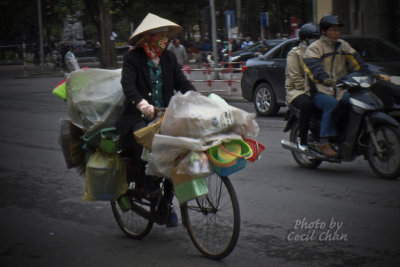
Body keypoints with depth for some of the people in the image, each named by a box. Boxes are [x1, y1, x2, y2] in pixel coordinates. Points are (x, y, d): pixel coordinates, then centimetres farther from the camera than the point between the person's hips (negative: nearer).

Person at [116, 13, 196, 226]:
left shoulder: (169, 58, 15)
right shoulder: (132, 58, -2)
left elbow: (182, 83, 7)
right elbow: (128, 85, -17)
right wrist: (141, 104, -37)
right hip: (137, 118, -5)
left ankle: (167, 202, -2)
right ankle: (141, 186, -16)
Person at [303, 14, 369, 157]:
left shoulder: (343, 45, 19)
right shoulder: (314, 48, -2)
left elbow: (357, 63, 16)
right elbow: (313, 66, -20)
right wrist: (326, 79, -39)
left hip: (340, 91, 5)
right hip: (319, 92, -5)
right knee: (331, 103, -36)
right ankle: (324, 142, -33)